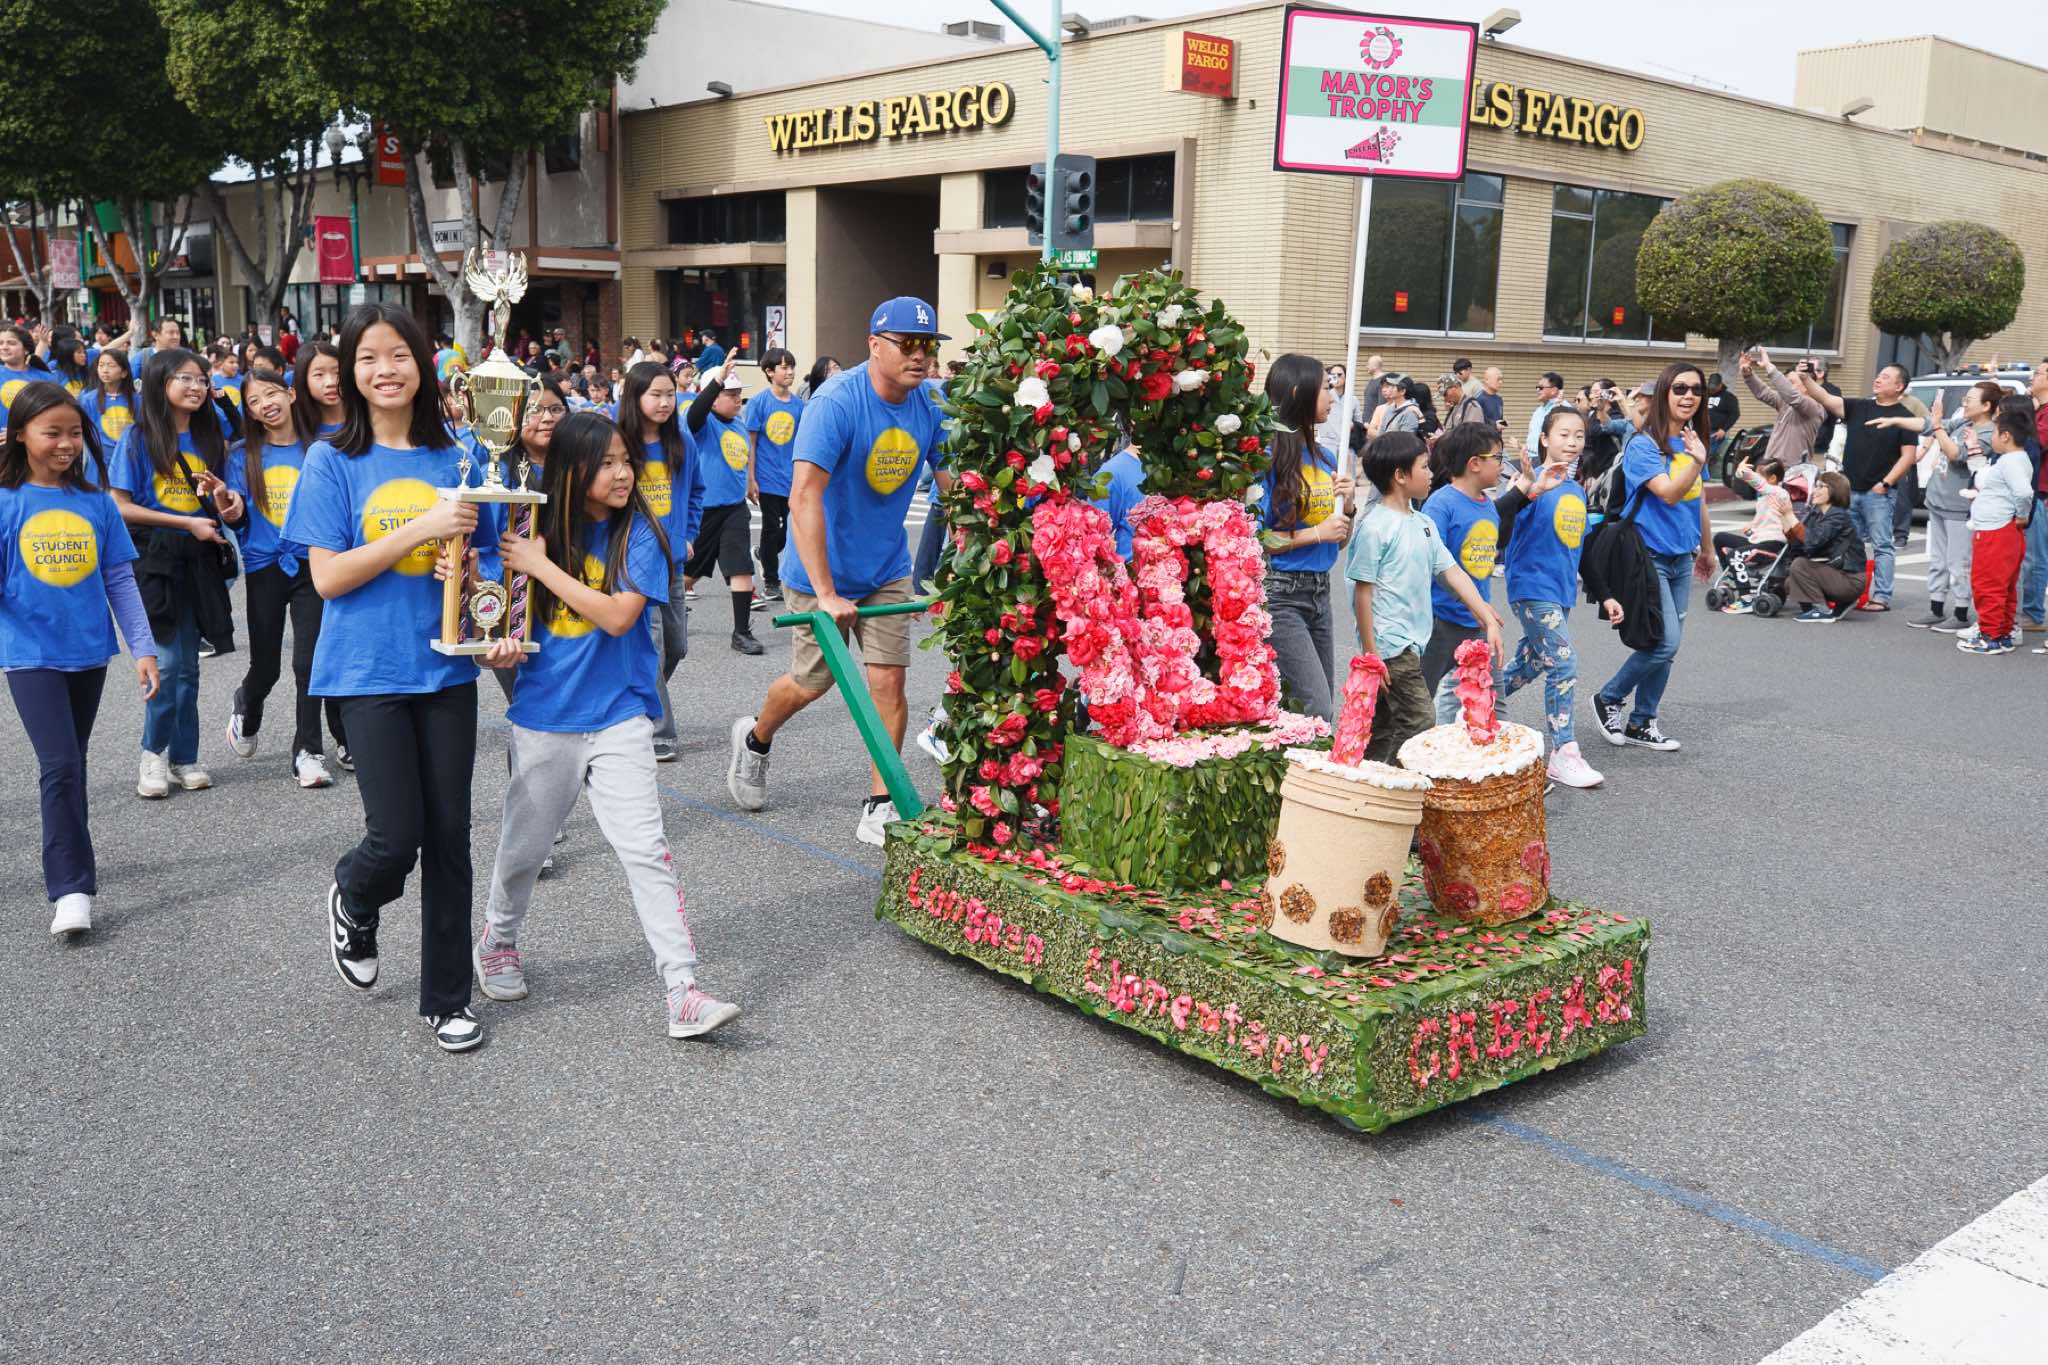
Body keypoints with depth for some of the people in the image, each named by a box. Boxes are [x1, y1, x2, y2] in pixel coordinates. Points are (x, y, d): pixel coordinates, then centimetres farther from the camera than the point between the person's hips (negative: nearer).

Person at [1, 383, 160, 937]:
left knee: (71, 764, 17)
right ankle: (70, 887, -7)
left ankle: (66, 858, 33)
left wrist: (143, 648, -1)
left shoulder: (96, 502, 1)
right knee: (60, 765, -11)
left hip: (89, 651, 3)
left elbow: (120, 579, 3)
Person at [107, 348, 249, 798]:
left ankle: (184, 757, 18)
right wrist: (188, 522, -12)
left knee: (187, 664, 9)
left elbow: (235, 513, 7)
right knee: (166, 660, -10)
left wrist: (225, 502, -17)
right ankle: (154, 753, 7)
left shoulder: (213, 439, 9)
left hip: (200, 560, 4)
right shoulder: (139, 438, -3)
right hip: (154, 557, -4)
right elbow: (120, 507, -8)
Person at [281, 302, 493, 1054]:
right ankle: (353, 900, 30)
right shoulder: (333, 461, -4)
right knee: (398, 836, -8)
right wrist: (419, 529, -18)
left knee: (449, 836, 6)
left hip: (446, 668, 3)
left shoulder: (452, 459, 5)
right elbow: (328, 576, -10)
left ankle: (447, 997, 21)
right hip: (370, 672, -3)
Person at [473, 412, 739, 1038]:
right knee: (523, 844, 17)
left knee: (646, 850, -10)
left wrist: (541, 566, -17)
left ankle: (683, 991, -8)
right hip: (544, 716, 2)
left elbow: (618, 615, -18)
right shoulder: (537, 530, 0)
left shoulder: (639, 533, -6)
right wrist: (506, 647, -14)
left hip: (619, 717, -2)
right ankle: (497, 941, 45)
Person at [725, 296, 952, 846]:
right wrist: (825, 593, -38)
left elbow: (954, 486, 0)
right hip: (822, 569, -4)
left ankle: (879, 807, 11)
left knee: (888, 680, -1)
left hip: (887, 569, 4)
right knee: (812, 682, 10)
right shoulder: (837, 403, -25)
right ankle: (755, 740, 42)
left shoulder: (930, 407, -7)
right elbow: (804, 496, -33)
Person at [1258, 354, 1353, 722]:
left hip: (1319, 591, 8)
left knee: (1323, 706, 11)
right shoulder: (1269, 457, -11)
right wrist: (1316, 533, -13)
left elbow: (1341, 540, 18)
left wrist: (1345, 504, -1)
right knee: (1318, 712, -13)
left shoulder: (1326, 457, 11)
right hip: (1279, 593, -8)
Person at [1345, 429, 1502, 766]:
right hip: (1391, 645, -8)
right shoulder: (1374, 527, -13)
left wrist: (1489, 619, 4)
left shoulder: (1424, 524, 12)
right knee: (1419, 725, -10)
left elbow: (1453, 572, 12)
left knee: (1383, 730, 14)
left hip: (1413, 643, 8)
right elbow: (1362, 593, -13)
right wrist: (1371, 654, -15)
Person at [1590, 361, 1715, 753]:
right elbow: (1669, 493, -23)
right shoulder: (1643, 445, -12)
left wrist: (1706, 548, 28)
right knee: (1666, 641, -13)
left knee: (1667, 644, 8)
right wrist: (1697, 461, -38)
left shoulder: (1693, 441, 9)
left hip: (1681, 558, 7)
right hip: (1649, 555, -7)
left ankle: (1641, 723, 19)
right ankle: (1608, 698, 8)